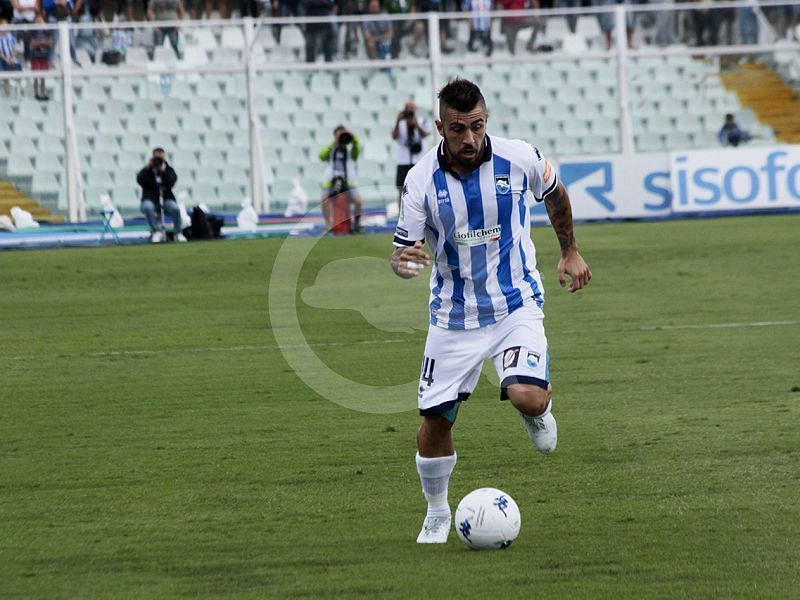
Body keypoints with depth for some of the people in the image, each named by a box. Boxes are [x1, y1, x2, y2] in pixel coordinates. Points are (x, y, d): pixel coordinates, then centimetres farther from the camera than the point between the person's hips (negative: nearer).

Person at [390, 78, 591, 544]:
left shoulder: (519, 158, -12)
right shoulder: (422, 179, -13)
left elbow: (555, 194, 11)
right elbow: (404, 251, -9)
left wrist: (570, 251, 21)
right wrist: (403, 263, -33)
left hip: (516, 303, -1)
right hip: (454, 315, 1)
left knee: (527, 397, -25)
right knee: (435, 422, 0)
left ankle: (540, 409, 15)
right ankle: (438, 516, 26)